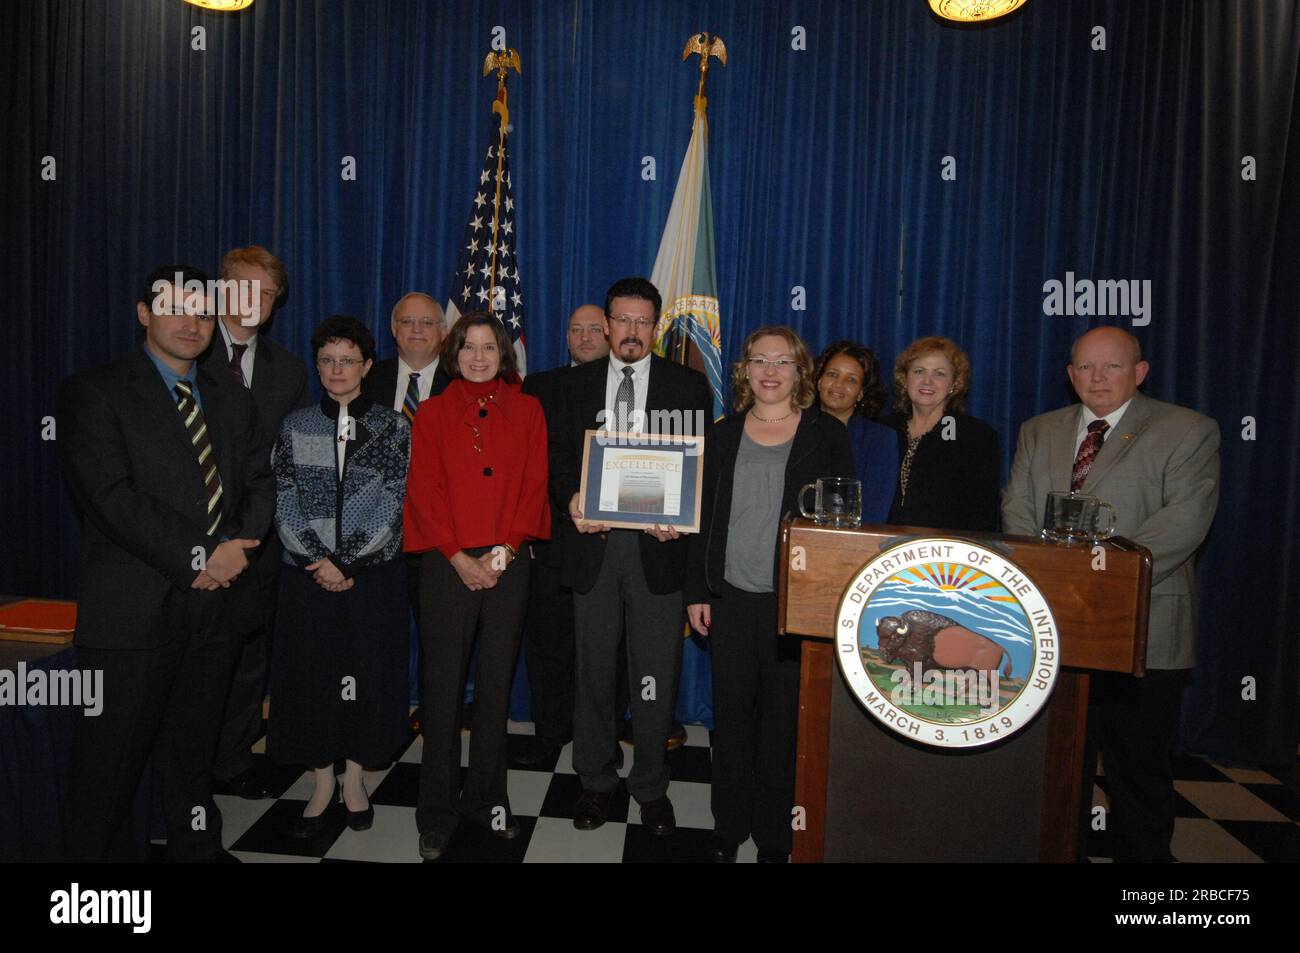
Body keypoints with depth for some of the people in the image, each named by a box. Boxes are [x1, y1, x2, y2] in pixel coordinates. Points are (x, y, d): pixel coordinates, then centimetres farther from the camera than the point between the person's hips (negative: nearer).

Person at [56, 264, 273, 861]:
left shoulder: (232, 399, 14)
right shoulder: (95, 392, -3)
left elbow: (262, 482, 9)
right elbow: (110, 496, -14)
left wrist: (235, 545, -9)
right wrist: (198, 556, -17)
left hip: (216, 605, 5)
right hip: (134, 610, -5)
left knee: (194, 752, 18)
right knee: (110, 761, 7)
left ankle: (198, 846, 33)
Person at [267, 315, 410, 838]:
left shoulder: (391, 426, 1)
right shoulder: (296, 426, 6)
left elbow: (391, 503, -6)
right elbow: (287, 504, 1)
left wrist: (346, 562, -11)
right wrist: (320, 560, -10)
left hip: (373, 575, -1)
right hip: (307, 574, 1)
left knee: (367, 674, 5)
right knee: (311, 674, 6)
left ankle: (355, 777, 25)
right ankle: (323, 781, 25)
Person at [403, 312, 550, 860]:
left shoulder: (526, 411, 9)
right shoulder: (434, 412, 7)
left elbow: (534, 485, 3)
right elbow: (425, 489, 0)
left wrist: (506, 548, -9)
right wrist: (458, 557, -10)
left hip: (507, 563, 1)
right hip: (447, 563, -1)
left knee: (497, 685, 8)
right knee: (443, 688, 2)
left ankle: (486, 799, 24)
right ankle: (438, 814, 15)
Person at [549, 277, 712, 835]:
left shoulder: (688, 385, 4)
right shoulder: (580, 382, 9)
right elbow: (561, 454, 8)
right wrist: (572, 499, -12)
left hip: (657, 544, -1)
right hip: (593, 542, 2)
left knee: (656, 674, 7)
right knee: (593, 669, 13)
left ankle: (651, 787, 27)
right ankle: (596, 781, 31)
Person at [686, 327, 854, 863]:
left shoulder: (827, 434, 0)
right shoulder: (723, 436, 8)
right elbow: (703, 517, 8)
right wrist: (696, 592, 4)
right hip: (730, 598, 2)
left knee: (783, 718, 7)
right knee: (731, 714, 12)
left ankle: (774, 834, 26)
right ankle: (728, 826, 29)